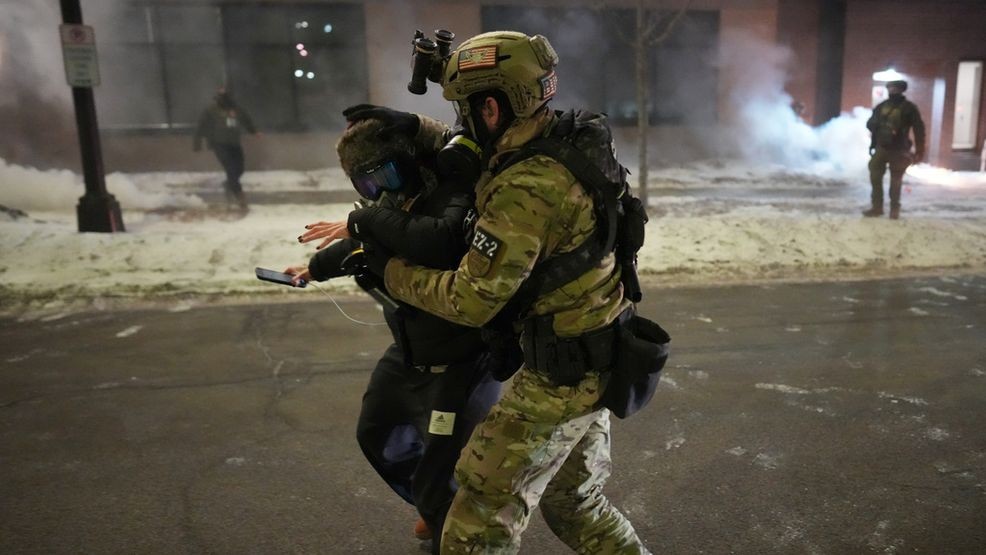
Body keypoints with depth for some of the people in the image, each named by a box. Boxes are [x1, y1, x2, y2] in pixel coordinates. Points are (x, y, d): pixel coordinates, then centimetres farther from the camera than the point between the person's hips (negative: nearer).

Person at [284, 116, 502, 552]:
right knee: (377, 437, 28)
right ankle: (438, 512, 50)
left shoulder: (456, 194, -23)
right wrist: (315, 268, 41)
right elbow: (366, 247, 23)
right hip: (409, 354, 10)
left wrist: (364, 220, -34)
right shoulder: (401, 201, 2)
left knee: (441, 483, -4)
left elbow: (445, 243, -46)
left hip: (459, 364, -10)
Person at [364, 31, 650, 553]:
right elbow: (478, 153, 20)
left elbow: (472, 300, -22)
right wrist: (415, 129, 11)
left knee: (484, 510, 7)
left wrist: (393, 273, -9)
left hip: (559, 376, -9)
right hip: (597, 362, 9)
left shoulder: (523, 192, -26)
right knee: (574, 501, 26)